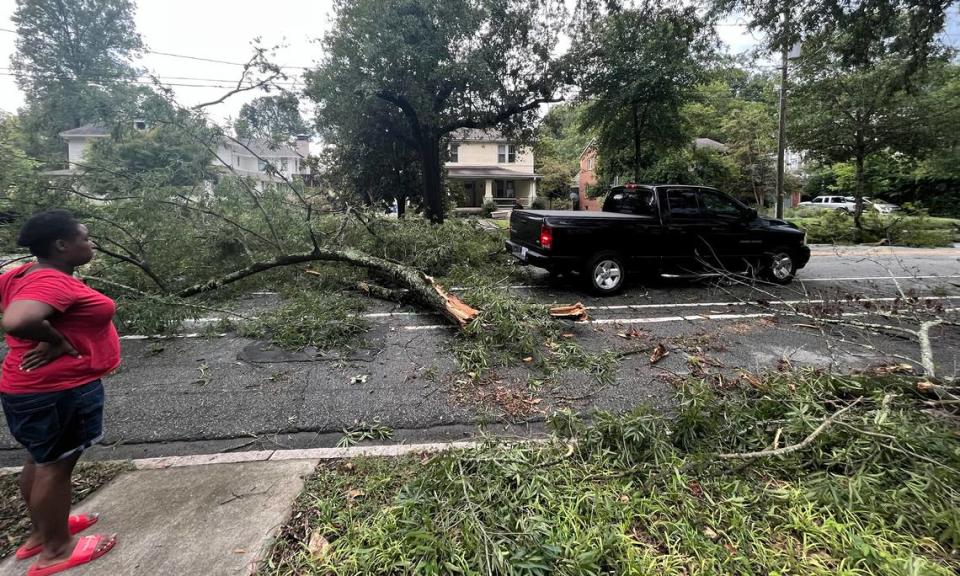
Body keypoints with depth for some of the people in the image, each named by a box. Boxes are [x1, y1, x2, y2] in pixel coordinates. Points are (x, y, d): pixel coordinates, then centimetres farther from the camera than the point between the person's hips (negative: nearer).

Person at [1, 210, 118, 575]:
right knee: (55, 466, 4)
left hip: (39, 387, 10)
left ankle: (42, 532, 38)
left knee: (42, 461, 21)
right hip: (59, 390, -10)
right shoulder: (52, 282, -25)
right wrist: (57, 340, -22)